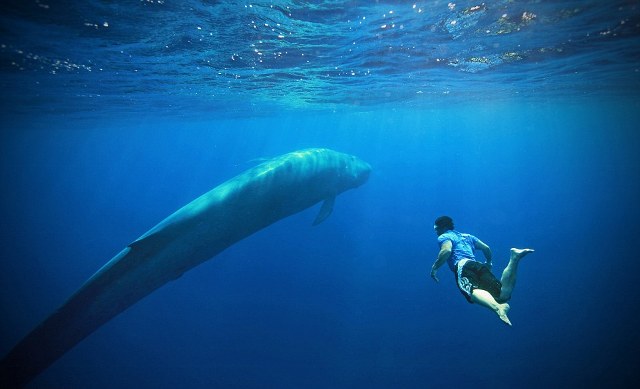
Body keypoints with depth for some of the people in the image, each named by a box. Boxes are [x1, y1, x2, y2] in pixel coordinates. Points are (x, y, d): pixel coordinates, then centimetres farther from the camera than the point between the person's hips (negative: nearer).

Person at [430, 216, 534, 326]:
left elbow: (447, 250, -7)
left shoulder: (444, 237, 15)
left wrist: (434, 267, 0)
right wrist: (488, 263, 50)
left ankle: (498, 307, -61)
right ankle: (514, 258, -16)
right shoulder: (467, 236, 36)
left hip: (462, 266, -6)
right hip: (479, 266, 6)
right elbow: (486, 248, 32)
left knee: (472, 290, -32)